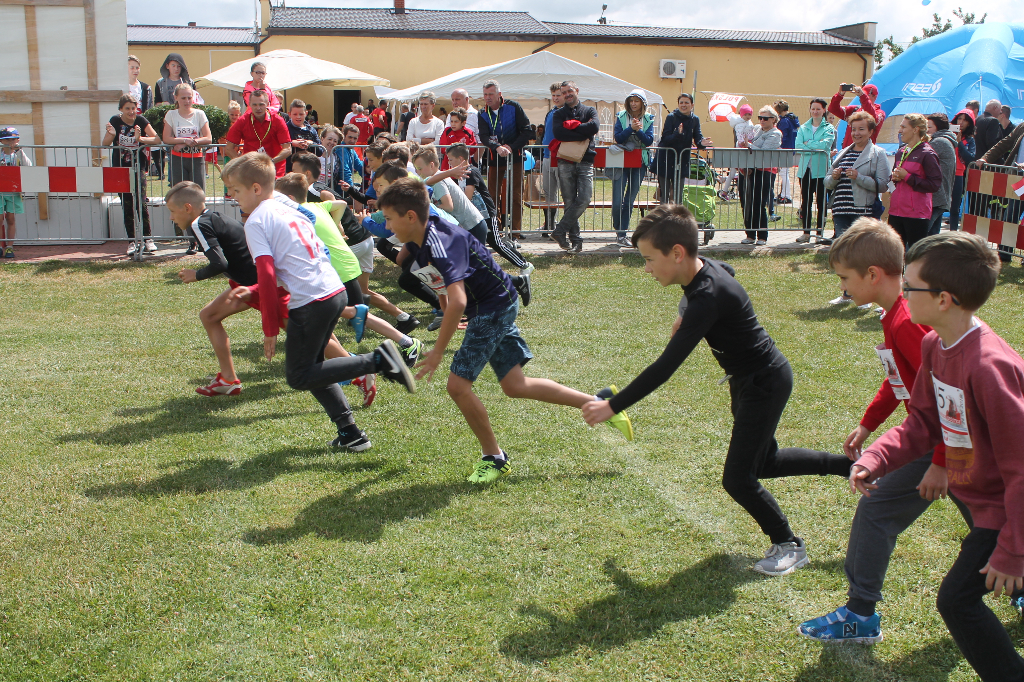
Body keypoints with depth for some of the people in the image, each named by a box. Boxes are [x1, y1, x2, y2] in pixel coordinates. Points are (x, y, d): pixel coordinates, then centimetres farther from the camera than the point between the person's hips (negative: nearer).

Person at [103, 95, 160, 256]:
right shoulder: (115, 121, -3)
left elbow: (157, 139, -8)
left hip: (138, 167, -1)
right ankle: (132, 241, 9)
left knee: (141, 203, -8)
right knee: (126, 205, 4)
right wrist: (111, 134, -23)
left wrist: (140, 138, -24)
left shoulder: (140, 120, -4)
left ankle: (148, 238, 3)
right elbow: (105, 144, -2)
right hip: (120, 168, 1)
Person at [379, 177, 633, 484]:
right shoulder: (415, 244, 0)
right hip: (486, 309, 10)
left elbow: (458, 301, -39)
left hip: (494, 306, -10)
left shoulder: (441, 244, -29)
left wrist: (438, 350, -32)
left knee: (458, 383, -11)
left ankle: (494, 458, 8)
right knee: (515, 385, 10)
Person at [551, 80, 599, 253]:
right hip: (566, 163, 0)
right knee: (569, 202, -1)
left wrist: (572, 126, -6)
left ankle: (560, 231, -6)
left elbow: (595, 126, -9)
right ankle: (575, 240, 5)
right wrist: (584, 133, -9)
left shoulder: (589, 111, 13)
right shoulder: (559, 114, 13)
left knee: (585, 199, -15)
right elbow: (558, 132, -8)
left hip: (585, 162, 0)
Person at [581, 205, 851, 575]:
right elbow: (728, 269, 21)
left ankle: (789, 546, 16)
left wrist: (612, 406, -34)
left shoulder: (708, 298, -35)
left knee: (738, 478, -5)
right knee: (764, 463, 23)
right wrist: (685, 314, 10)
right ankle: (850, 465, 38)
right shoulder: (704, 267, -8)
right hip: (750, 379, 10)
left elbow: (665, 367, -38)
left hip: (765, 384, -10)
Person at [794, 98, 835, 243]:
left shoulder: (829, 128, 4)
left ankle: (820, 232, 5)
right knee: (805, 201, 4)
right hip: (805, 168, 3)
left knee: (821, 202, -1)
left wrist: (808, 143, -8)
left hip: (821, 170, -3)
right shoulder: (803, 128, 13)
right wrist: (816, 147, -11)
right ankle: (806, 232, 10)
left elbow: (825, 145, -13)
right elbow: (798, 146, -2)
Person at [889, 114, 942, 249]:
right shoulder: (900, 152, 15)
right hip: (896, 210, 7)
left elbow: (935, 185, -13)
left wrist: (907, 177, -14)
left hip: (916, 213, -7)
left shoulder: (927, 154, -7)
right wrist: (895, 177, 4)